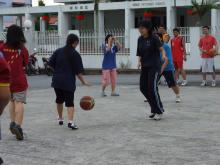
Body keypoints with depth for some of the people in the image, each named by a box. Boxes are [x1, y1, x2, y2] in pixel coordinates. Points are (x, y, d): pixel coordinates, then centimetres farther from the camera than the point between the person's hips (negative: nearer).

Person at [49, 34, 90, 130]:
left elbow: (51, 64, 6)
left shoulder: (58, 51, 4)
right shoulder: (75, 54, -7)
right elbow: (78, 71, -8)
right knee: (70, 102, -3)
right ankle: (70, 122, -19)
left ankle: (60, 119, 36)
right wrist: (83, 81, 2)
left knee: (59, 100, 22)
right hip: (69, 82, -4)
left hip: (57, 81, 4)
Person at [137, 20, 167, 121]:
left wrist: (163, 55, -39)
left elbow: (161, 48, -18)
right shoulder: (140, 39, 8)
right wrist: (139, 62, -7)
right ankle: (154, 109, 22)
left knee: (152, 88, -14)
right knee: (143, 88, 6)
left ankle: (159, 111, -1)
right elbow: (140, 53, 12)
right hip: (145, 67, 7)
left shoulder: (154, 38, -10)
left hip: (154, 66, -7)